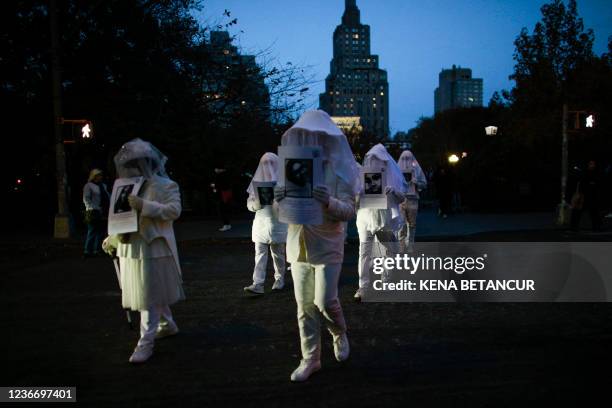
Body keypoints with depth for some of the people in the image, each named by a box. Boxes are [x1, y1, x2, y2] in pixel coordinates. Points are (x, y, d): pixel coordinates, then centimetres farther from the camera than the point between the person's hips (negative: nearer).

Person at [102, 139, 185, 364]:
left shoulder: (166, 185, -5)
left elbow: (174, 210, -18)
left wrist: (144, 206, -25)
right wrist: (112, 239, 18)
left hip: (153, 248, -7)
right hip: (130, 248, 7)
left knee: (150, 295, -5)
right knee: (153, 292, 16)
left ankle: (146, 342, -1)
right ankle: (167, 325, 35)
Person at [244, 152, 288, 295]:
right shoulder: (257, 181, 8)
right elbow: (250, 203, 6)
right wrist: (257, 203, -16)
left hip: (276, 223, -2)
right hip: (260, 223, 2)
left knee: (278, 253, 8)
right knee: (260, 253, -5)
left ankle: (279, 280, 24)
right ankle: (258, 284, -9)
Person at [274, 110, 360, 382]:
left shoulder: (339, 170, -6)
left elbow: (350, 211, -11)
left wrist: (329, 203, -31)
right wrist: (279, 200, -16)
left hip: (328, 247, -4)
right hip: (299, 246, 4)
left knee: (325, 302, -4)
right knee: (304, 306, 7)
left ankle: (340, 335, 29)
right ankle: (310, 359, 21)